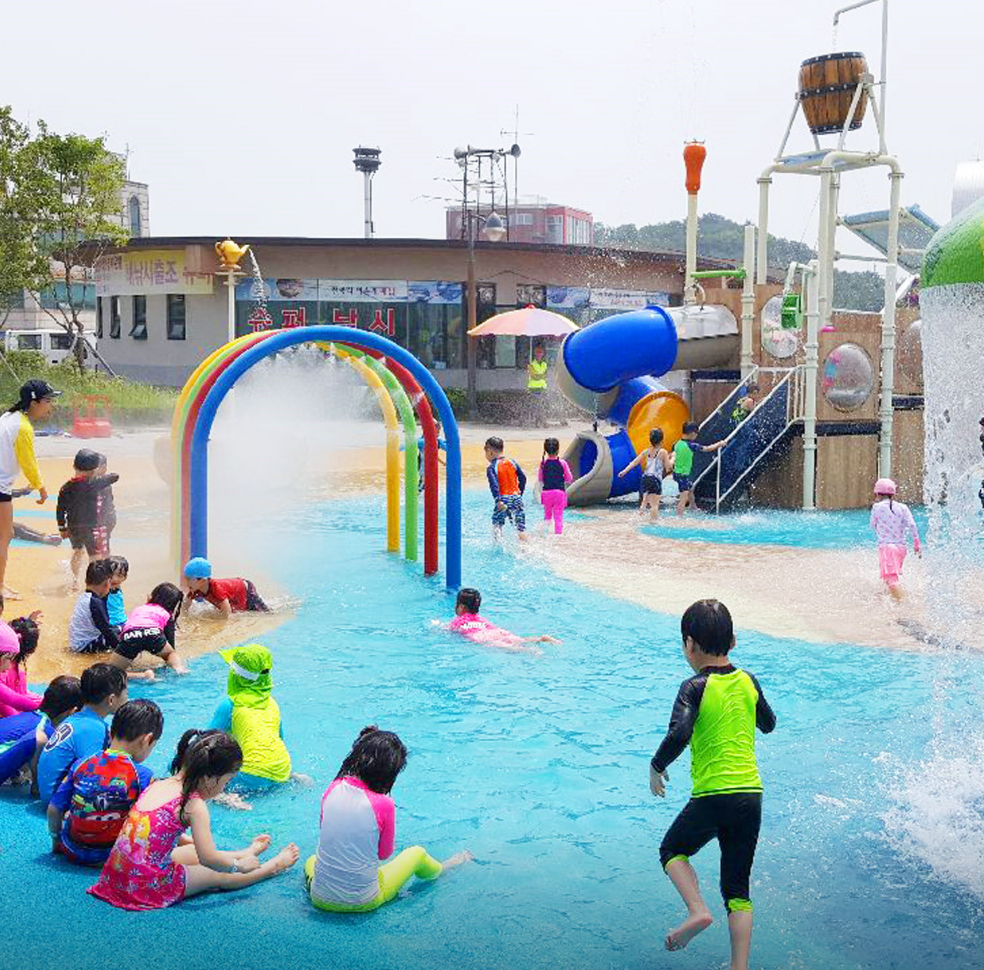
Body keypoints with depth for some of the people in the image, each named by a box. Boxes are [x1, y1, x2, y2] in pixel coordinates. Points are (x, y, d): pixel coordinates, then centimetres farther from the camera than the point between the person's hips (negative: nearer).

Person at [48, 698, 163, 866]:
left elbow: (53, 810, -1)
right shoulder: (143, 776, -17)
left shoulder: (81, 765, -6)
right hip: (114, 857, -6)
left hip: (73, 852, 6)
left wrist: (56, 840, 17)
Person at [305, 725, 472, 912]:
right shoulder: (383, 805, -19)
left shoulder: (333, 789, -7)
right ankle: (440, 869, 51)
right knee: (417, 853, 23)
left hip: (321, 900, 3)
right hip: (362, 903, -3)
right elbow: (385, 853, -3)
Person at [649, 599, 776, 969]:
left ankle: (698, 910, -2)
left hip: (712, 795, -5)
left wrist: (656, 767, -8)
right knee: (738, 890, 13)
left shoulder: (695, 688, -10)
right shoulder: (748, 681, 6)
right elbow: (768, 724, 23)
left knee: (672, 851, 20)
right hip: (751, 793, 5)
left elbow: (678, 734, -24)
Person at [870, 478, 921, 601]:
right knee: (895, 575, 26)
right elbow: (912, 525, -2)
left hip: (886, 546, -5)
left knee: (891, 578, -16)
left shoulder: (877, 507, -1)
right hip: (901, 546, 5)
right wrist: (917, 544, 0)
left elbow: (873, 525, 11)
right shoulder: (902, 507, 8)